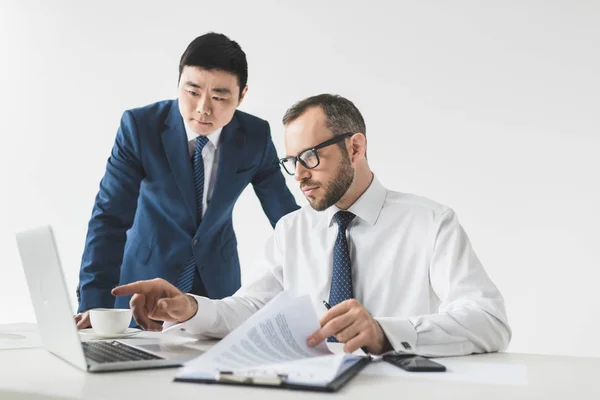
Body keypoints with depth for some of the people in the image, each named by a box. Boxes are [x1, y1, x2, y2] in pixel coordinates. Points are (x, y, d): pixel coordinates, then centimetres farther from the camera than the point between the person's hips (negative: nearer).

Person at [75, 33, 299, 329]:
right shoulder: (140, 126, -20)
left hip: (219, 279, 2)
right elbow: (110, 217, -21)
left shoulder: (256, 136, -13)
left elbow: (285, 216, -5)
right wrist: (94, 304, -29)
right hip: (149, 272, -2)